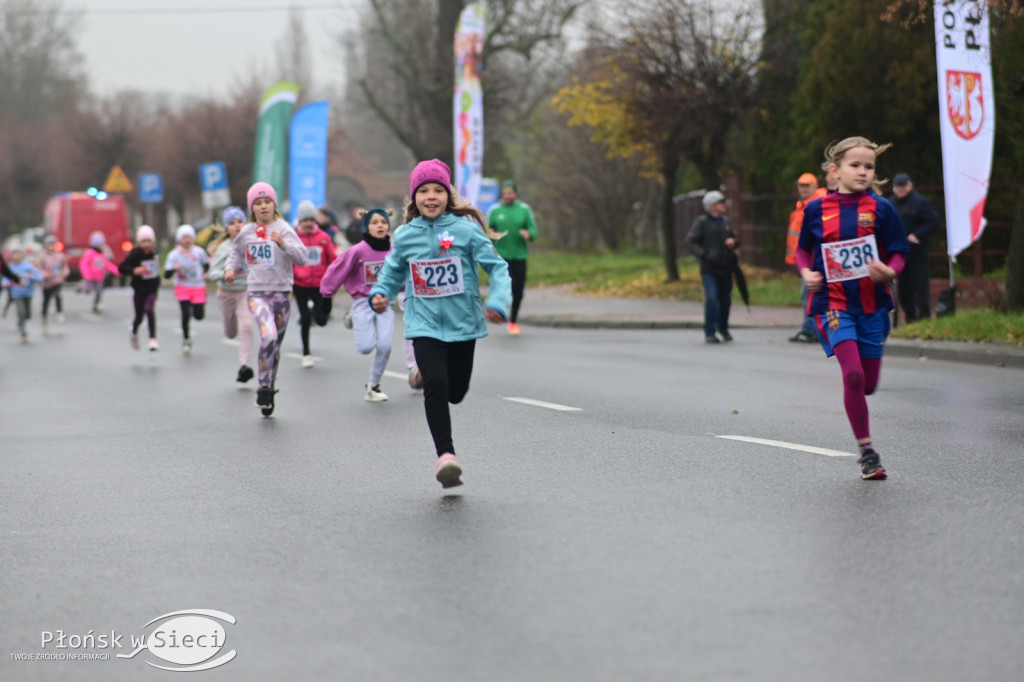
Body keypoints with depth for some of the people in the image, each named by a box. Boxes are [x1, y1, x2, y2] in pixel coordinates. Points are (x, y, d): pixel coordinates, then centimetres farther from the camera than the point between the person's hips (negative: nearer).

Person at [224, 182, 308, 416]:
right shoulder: (246, 232, 6)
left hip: (282, 293, 0)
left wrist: (283, 243, -27)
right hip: (257, 293, 0)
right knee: (269, 336, -25)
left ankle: (270, 390, 28)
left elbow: (302, 258, -13)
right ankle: (264, 387, -13)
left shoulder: (283, 228, -3)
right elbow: (236, 251, 28)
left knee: (276, 344, 11)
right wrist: (230, 267, 10)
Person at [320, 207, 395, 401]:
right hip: (362, 303, -3)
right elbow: (337, 271, -5)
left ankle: (373, 386, 11)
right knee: (366, 347, -11)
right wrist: (326, 295, -1)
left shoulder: (394, 250, -3)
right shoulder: (358, 250, -13)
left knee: (385, 346, -10)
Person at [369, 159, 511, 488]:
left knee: (456, 392, 13)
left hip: (462, 322, 0)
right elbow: (393, 272, 16)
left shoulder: (465, 229, -7)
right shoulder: (405, 235, 1)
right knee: (435, 385, -19)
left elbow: (496, 266, -8)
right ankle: (445, 455, -16)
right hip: (425, 324, 0)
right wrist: (380, 294, -4)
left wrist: (498, 301, -24)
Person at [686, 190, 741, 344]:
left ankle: (723, 327, 32)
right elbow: (691, 242, -5)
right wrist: (704, 255, -16)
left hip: (725, 268, 5)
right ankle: (709, 333, -5)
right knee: (711, 299, -13)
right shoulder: (701, 222, -2)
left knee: (725, 299, 10)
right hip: (709, 269, -5)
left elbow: (736, 238, 22)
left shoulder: (726, 222, 14)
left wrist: (733, 241, -2)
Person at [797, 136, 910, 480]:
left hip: (872, 303, 2)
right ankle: (866, 450, -2)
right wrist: (807, 273, -5)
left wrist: (888, 271, -19)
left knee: (868, 383, 5)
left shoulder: (880, 208, -1)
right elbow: (803, 249, 15)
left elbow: (898, 254, 2)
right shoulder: (816, 209, 1)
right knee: (853, 374, -15)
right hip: (832, 303, -2)